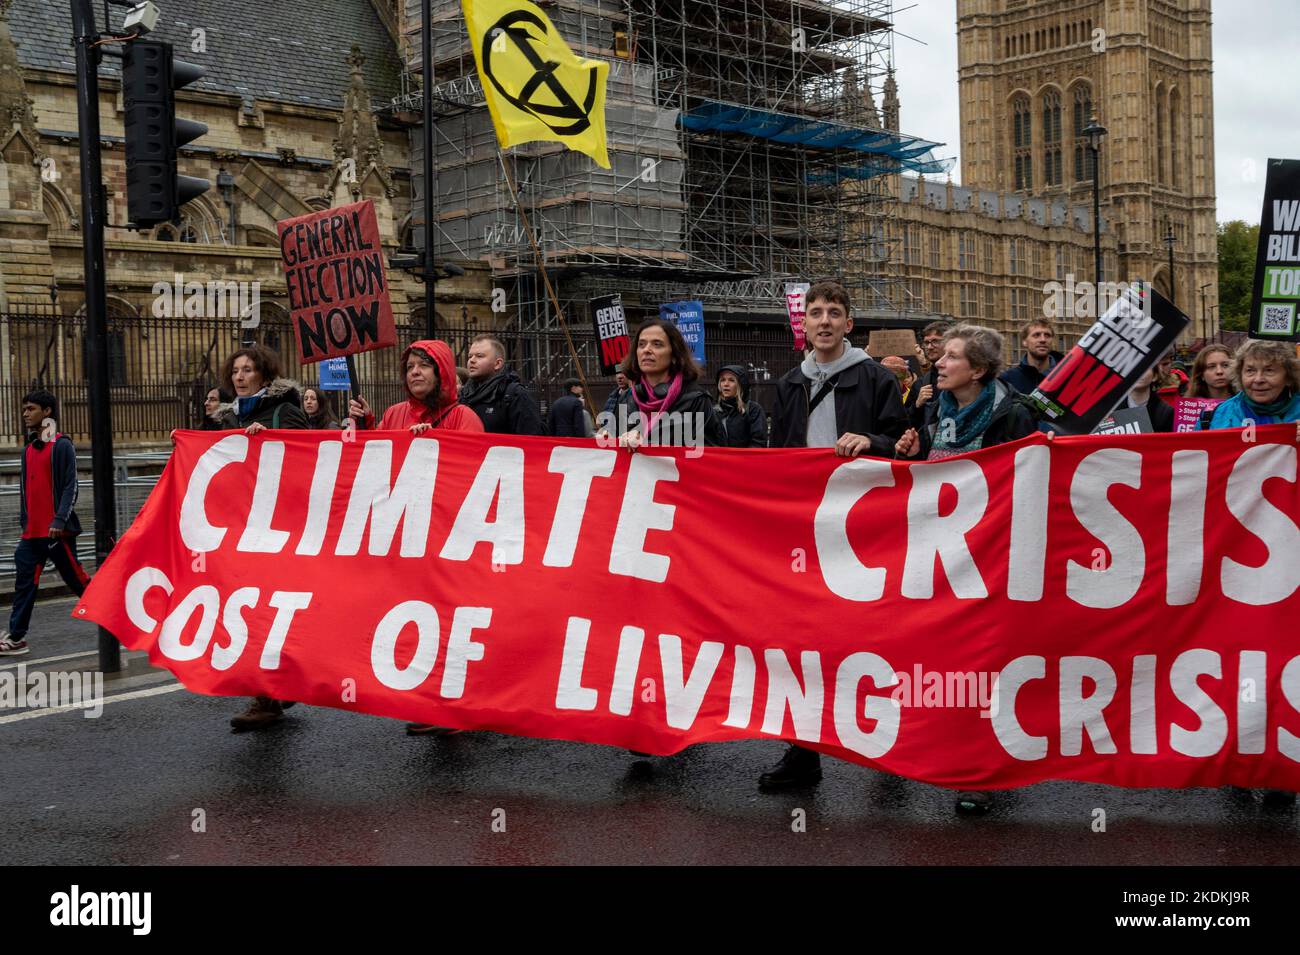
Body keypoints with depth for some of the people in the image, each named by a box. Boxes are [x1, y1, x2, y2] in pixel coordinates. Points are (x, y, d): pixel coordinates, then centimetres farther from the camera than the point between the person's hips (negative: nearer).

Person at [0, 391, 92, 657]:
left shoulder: (61, 446, -8)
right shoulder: (28, 449, 15)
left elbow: (70, 487, -14)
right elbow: (25, 490, 20)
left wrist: (59, 521, -21)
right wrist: (24, 523, 15)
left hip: (57, 531, -7)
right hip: (32, 532, 7)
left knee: (75, 578, 1)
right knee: (25, 582, 3)